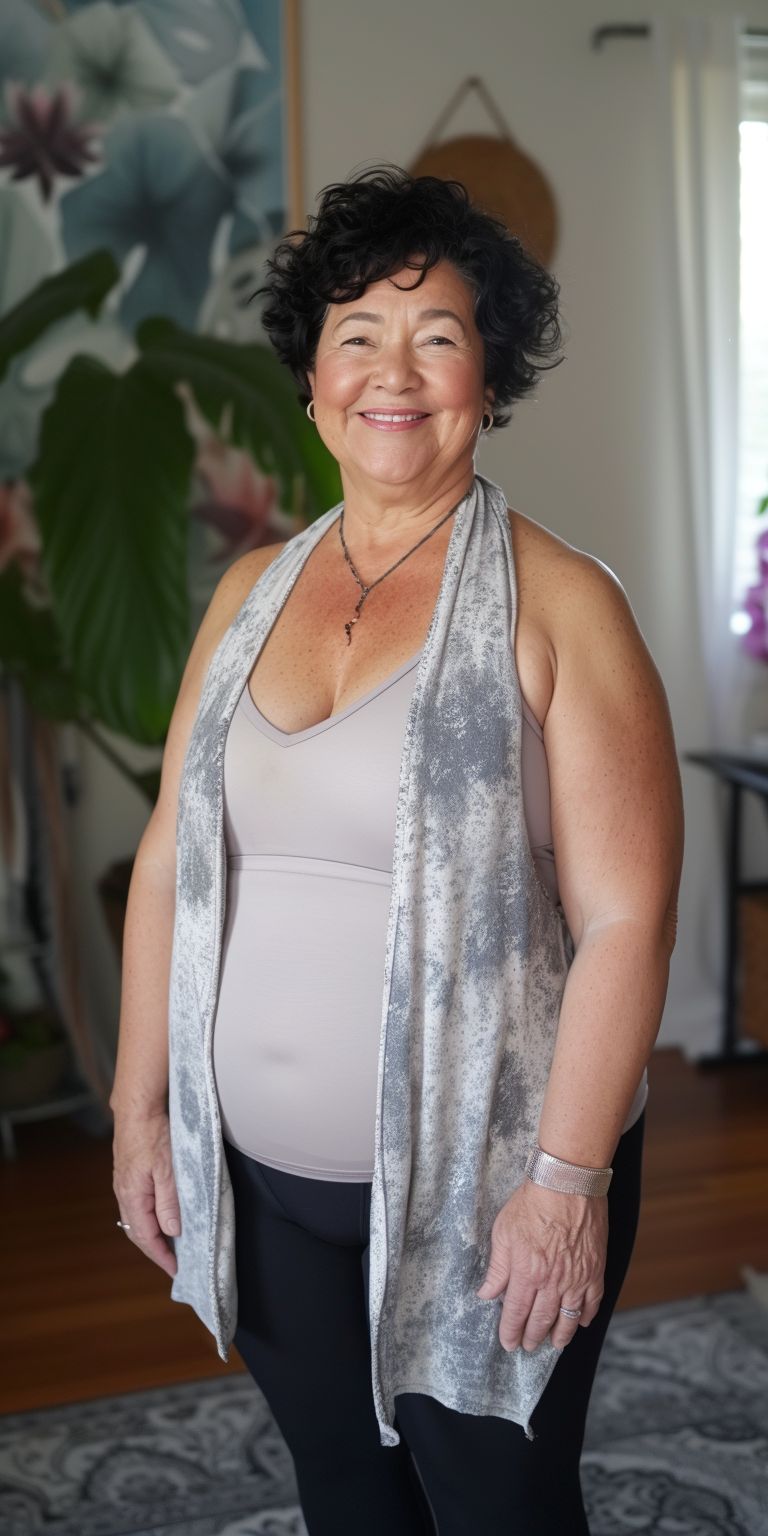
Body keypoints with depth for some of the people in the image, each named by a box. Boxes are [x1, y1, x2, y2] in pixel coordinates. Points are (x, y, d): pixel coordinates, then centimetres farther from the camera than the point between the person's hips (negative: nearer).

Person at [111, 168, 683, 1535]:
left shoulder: (554, 603, -11)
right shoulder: (251, 591, 5)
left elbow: (624, 917, -15)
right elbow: (169, 860, 7)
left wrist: (568, 1179, -18)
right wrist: (140, 1107, 6)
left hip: (482, 1191, -4)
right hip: (265, 1180, 5)